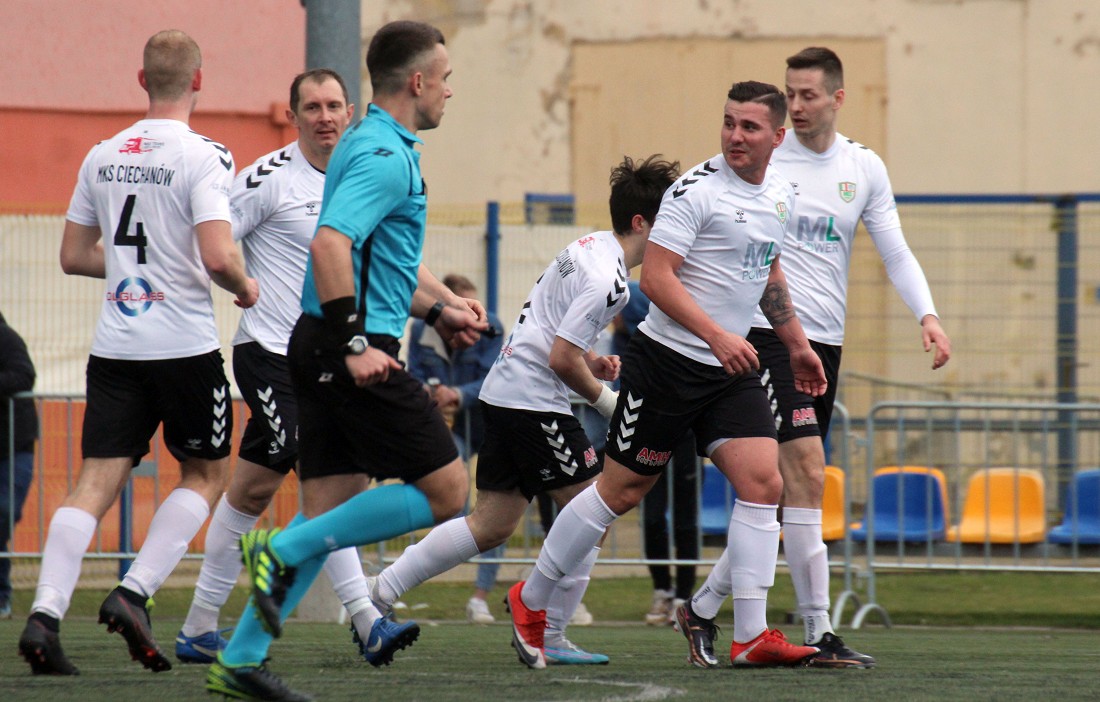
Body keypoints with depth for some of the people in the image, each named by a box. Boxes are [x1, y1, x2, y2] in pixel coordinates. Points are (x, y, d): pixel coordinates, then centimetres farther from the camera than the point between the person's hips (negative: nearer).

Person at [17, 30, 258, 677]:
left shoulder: (103, 156, 9)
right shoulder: (202, 156, -10)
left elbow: (74, 256, 15)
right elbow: (218, 256, -19)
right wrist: (245, 288, 2)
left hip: (115, 348, 5)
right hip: (184, 346, -5)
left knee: (97, 483, 1)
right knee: (206, 474, 13)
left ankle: (46, 612, -15)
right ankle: (133, 593, -3)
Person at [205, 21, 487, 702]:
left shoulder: (373, 146, 19)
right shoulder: (385, 155, -14)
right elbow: (330, 243, -27)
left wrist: (439, 307, 25)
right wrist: (353, 344, -26)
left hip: (325, 347, 10)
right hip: (359, 348, -10)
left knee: (331, 512, 9)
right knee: (446, 491, -5)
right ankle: (284, 550, -7)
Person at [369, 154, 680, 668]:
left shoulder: (591, 247, 14)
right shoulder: (608, 279, -18)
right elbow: (561, 359, -21)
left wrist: (590, 360, 12)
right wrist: (605, 400, -5)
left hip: (504, 390, 10)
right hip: (534, 401, -10)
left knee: (492, 525, 11)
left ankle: (378, 593, 9)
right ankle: (547, 638, -1)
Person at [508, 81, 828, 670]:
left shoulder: (780, 198, 10)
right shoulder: (696, 190, -15)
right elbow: (655, 276, -20)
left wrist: (797, 344, 31)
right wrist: (716, 335, -27)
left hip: (733, 369, 7)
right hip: (667, 360, -7)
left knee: (763, 482, -8)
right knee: (621, 490, 0)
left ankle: (751, 636, -8)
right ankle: (530, 600, 17)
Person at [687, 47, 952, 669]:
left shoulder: (864, 169, 9)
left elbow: (896, 253, 8)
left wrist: (928, 316, -8)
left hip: (827, 340, 5)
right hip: (767, 332, -5)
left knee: (781, 486, 7)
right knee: (808, 474, -16)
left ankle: (707, 603, 22)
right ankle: (819, 634, -17)